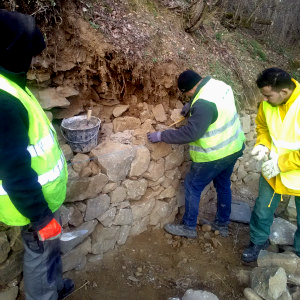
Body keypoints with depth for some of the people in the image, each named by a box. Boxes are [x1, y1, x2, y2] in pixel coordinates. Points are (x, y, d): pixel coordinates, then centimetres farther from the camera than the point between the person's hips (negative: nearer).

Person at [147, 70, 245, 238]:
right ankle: (222, 224, 39)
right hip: (234, 148, 9)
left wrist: (162, 136, -21)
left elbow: (190, 133, -30)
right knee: (223, 185, 22)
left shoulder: (203, 104, -29)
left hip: (215, 155, -9)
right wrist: (192, 105, 8)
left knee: (193, 186, 8)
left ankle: (189, 227, 23)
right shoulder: (219, 85, 0)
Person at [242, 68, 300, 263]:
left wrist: (281, 163, -26)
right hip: (272, 171, 4)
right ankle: (259, 242, 46)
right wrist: (263, 144, -10)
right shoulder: (267, 104, -12)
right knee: (262, 211, 19)